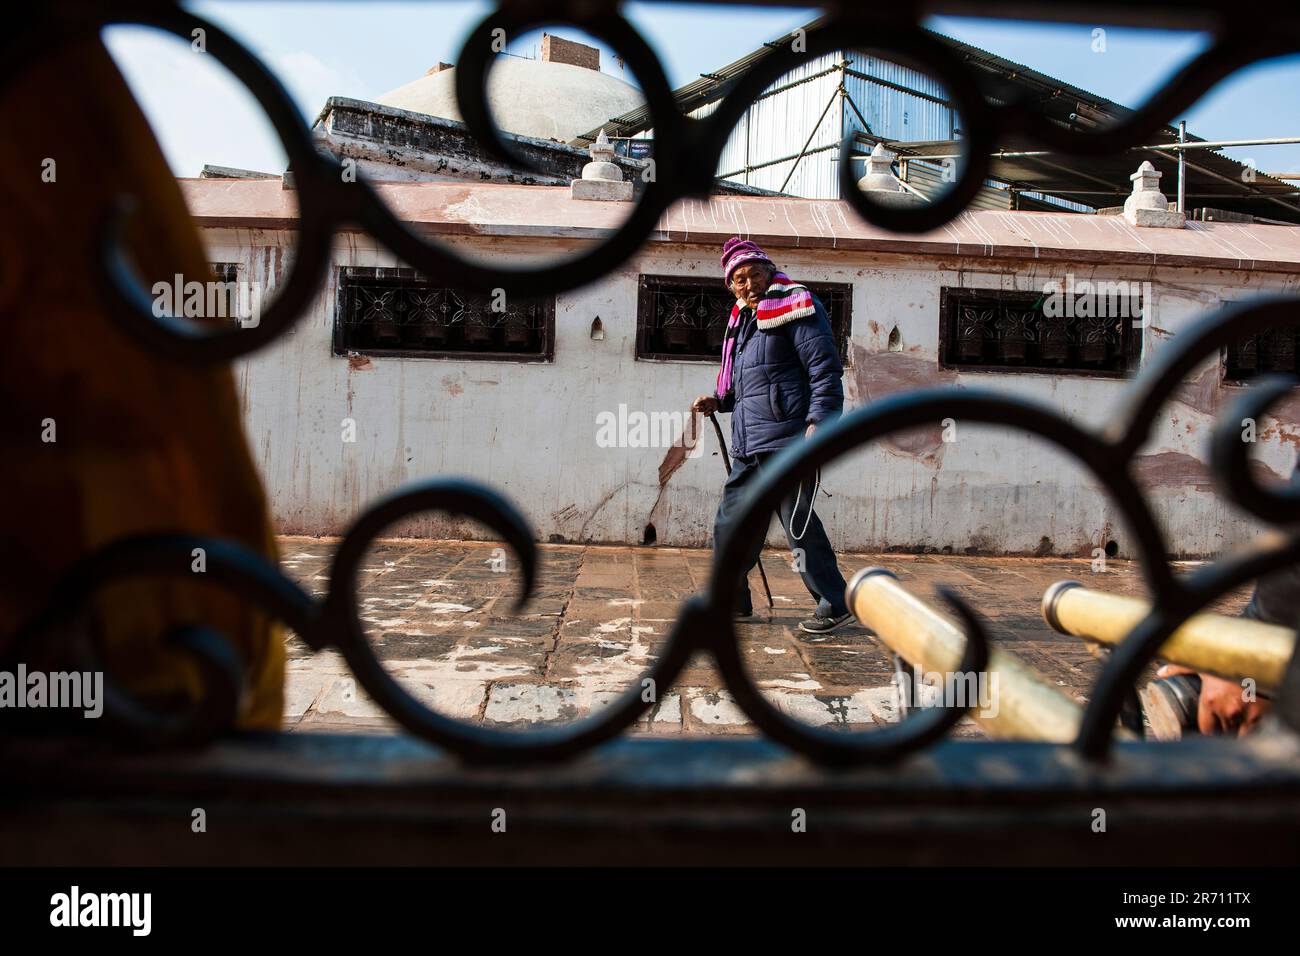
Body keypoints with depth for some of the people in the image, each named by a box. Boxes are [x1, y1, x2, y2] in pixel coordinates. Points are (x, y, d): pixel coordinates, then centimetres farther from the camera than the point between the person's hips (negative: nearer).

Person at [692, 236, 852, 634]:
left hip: (786, 441, -9)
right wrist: (719, 400, 14)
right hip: (748, 447, 9)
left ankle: (835, 604, 8)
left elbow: (825, 370, -12)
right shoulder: (743, 319, 20)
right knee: (729, 524, 11)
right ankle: (732, 602, 25)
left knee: (800, 526, -5)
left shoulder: (795, 307, -5)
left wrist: (818, 422, -21)